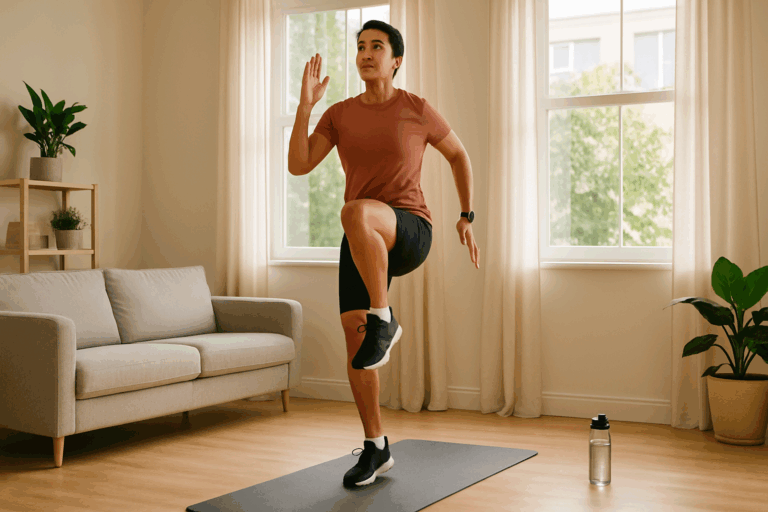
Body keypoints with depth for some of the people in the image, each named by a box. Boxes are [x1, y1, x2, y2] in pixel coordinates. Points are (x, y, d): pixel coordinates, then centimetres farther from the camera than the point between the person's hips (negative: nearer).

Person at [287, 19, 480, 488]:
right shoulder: (339, 115, 9)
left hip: (410, 233, -4)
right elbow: (298, 166, -2)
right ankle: (376, 449, 15)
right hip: (363, 242, 5)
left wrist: (467, 218, 13)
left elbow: (459, 154, 15)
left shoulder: (418, 110, 0)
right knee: (355, 346, -1)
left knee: (355, 213, -39)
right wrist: (306, 103, -10)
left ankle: (383, 320, -23)